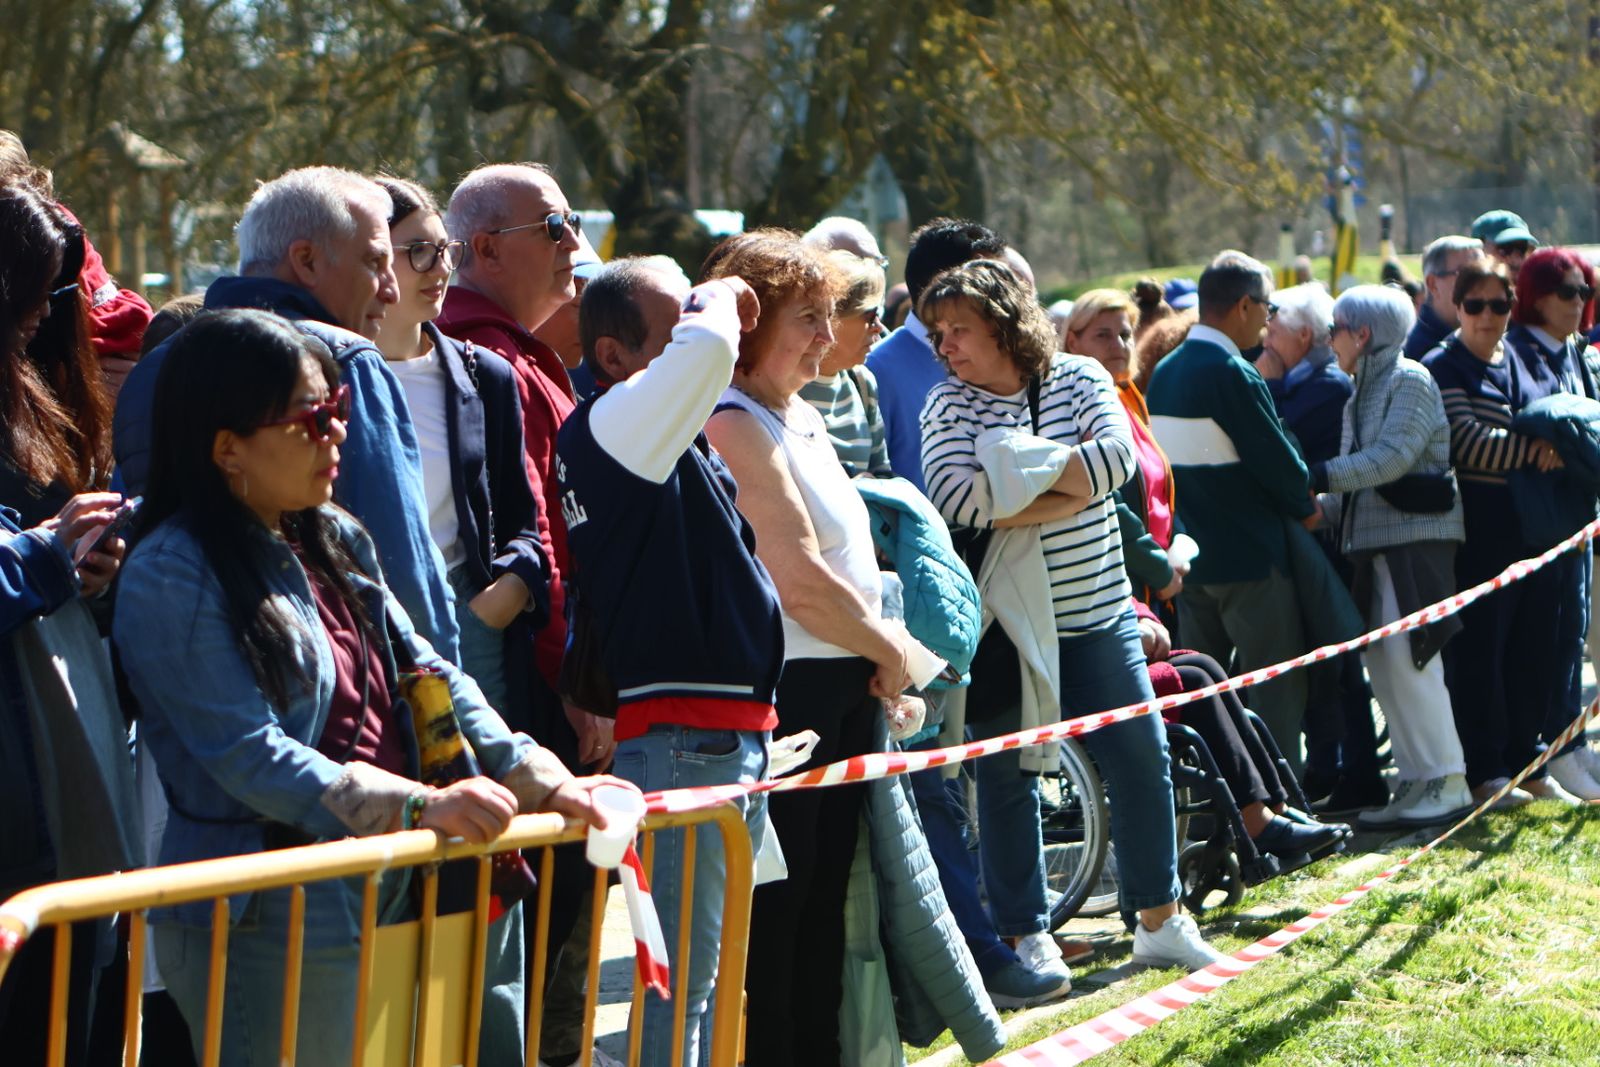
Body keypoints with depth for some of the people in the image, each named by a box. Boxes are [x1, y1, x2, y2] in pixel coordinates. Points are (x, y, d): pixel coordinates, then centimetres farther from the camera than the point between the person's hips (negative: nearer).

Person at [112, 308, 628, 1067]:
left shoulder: (336, 541, 14)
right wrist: (416, 807, -27)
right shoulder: (171, 579, -12)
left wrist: (543, 783, 0)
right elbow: (248, 755, -20)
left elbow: (427, 676, 13)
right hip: (269, 920, -8)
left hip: (380, 890, 8)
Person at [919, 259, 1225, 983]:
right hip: (1002, 623, -2)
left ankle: (1159, 920, 21)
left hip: (1097, 617, 2)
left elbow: (1118, 455, -17)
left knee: (1141, 760, 7)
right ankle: (1023, 936, 13)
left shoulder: (1080, 379, 1)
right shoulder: (949, 405, -4)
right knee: (1007, 776, 2)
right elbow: (955, 497, -21)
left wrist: (1018, 476, -19)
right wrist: (1064, 487, -19)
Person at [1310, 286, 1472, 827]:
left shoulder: (1410, 381, -8)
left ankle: (1448, 782, -9)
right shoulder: (1361, 392, 19)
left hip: (1415, 538, -9)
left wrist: (1319, 477, -21)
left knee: (1408, 656, -13)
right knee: (1381, 661, 6)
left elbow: (1393, 457, -19)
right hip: (1373, 540, 9)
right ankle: (1417, 780, 10)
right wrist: (1321, 508, 2)